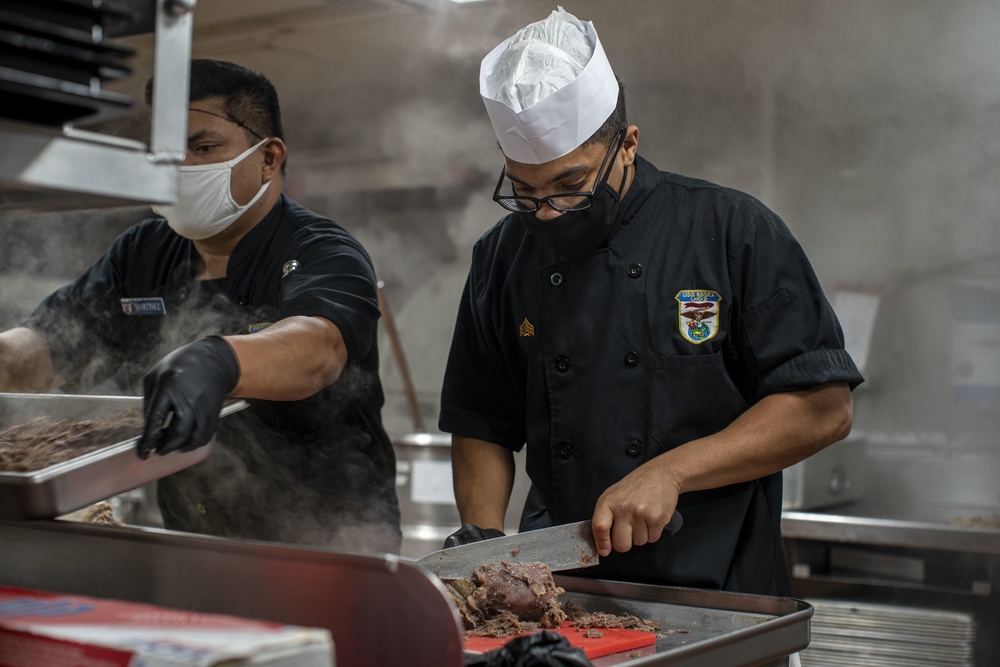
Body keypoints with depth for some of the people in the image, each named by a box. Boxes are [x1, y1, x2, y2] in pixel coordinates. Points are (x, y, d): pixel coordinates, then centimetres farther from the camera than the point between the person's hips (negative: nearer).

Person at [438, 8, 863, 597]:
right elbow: (482, 425, 17)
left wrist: (671, 472, -12)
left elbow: (825, 409, -4)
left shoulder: (734, 232, -2)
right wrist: (482, 537, 0)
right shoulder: (503, 257, 9)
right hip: (560, 597, 3)